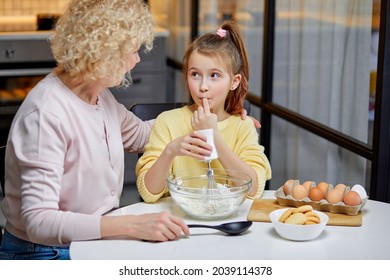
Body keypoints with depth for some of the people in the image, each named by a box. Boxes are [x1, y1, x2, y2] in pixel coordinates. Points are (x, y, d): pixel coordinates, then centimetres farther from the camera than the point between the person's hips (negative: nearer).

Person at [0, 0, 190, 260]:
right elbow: (38, 221, -29)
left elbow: (138, 135, 25)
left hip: (96, 240, 8)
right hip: (45, 252, -8)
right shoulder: (46, 114, -24)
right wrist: (133, 225, -37)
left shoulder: (101, 95, 2)